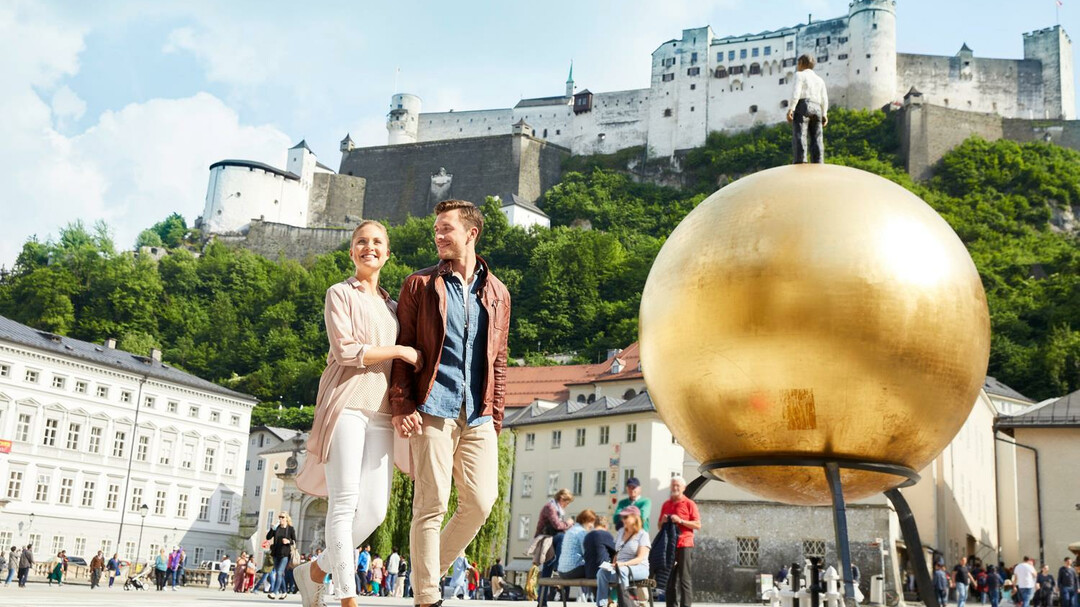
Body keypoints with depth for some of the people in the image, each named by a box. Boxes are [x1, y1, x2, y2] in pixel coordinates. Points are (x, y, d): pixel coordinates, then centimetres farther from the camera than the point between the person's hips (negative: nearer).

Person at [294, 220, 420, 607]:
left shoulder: (392, 306, 24)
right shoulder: (340, 294, 7)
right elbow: (345, 350, -7)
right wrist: (399, 350, -4)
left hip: (382, 412, 6)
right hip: (347, 405, -5)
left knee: (375, 509, -2)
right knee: (344, 503, -9)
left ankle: (315, 571, 16)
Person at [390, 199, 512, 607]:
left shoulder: (497, 293, 16)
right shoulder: (421, 285, 8)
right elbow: (403, 348, 3)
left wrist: (495, 416, 11)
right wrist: (402, 405, -8)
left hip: (478, 415, 3)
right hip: (433, 410, -3)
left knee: (481, 501, -2)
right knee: (432, 503, -4)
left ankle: (433, 570, 20)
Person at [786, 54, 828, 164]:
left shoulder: (799, 75, 5)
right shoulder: (819, 79, 24)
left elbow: (796, 93, -9)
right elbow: (824, 98, 15)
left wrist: (790, 109, -15)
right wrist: (824, 115, 12)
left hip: (802, 106, -6)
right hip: (817, 109, 6)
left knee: (799, 136, -15)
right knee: (816, 139, 0)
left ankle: (800, 162, -30)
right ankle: (818, 165, -9)